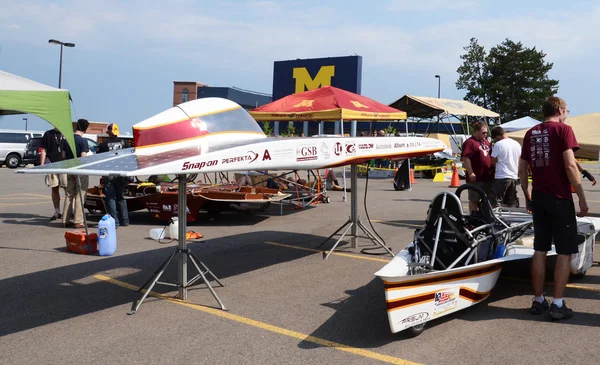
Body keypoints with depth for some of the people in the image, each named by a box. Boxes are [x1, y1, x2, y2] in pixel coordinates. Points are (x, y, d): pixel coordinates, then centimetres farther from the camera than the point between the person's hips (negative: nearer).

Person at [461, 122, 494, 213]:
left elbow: (491, 156, 27)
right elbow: (465, 159, -19)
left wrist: (493, 171, 20)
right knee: (474, 200, 0)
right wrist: (471, 173, -23)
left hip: (488, 177, 8)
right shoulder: (469, 142, -10)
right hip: (476, 178, -8)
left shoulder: (486, 142, 17)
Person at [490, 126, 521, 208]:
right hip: (514, 177, 7)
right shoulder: (517, 144, 10)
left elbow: (493, 162, -5)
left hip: (501, 177, -7)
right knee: (512, 204, 11)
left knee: (495, 203, -6)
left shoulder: (498, 144, -9)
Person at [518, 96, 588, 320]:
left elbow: (522, 169, 12)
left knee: (540, 250, 11)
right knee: (564, 252, 2)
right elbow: (570, 166, -15)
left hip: (538, 198, 6)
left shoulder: (531, 133, 11)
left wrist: (527, 195, 21)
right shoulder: (563, 129, -6)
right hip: (560, 198, -6)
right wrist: (582, 198, -10)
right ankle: (558, 304, 2)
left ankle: (538, 301, 15)